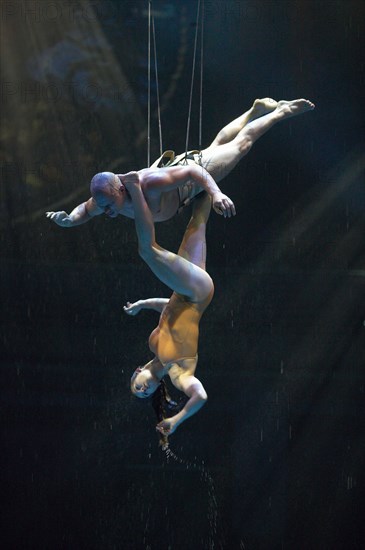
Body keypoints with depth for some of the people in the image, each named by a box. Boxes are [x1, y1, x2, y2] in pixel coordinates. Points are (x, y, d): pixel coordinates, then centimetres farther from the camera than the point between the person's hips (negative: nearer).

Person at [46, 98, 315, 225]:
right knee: (216, 144, 32)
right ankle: (257, 110, 55)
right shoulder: (103, 197, -30)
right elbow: (83, 211, -8)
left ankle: (281, 111, 42)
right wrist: (67, 219, -30)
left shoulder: (149, 184, -49)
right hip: (166, 164, 6)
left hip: (195, 168, -6)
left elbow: (193, 171, -44)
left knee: (241, 143, 18)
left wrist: (216, 193, -59)